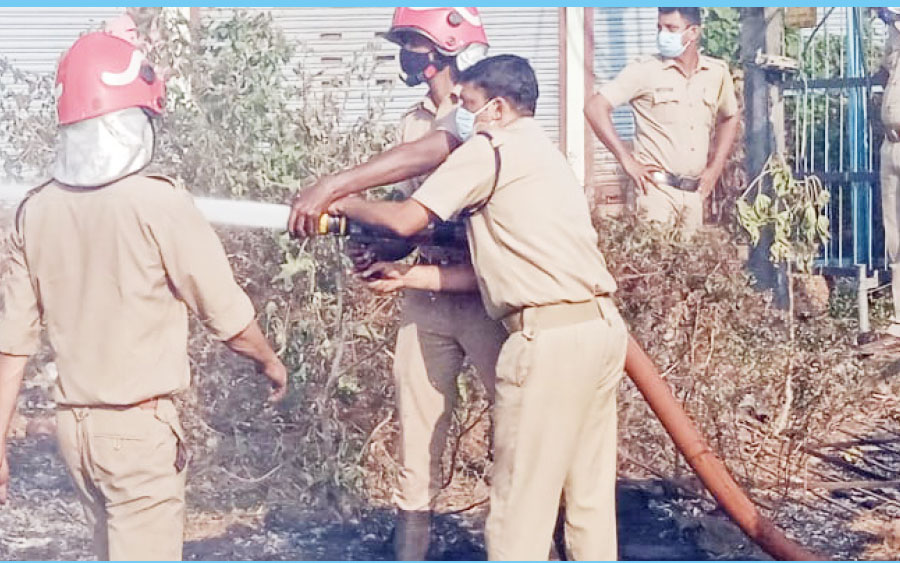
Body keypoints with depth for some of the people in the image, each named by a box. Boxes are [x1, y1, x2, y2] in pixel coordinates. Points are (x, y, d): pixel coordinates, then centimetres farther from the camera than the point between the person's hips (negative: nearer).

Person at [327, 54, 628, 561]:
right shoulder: (544, 153, 23)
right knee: (590, 492, 14)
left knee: (521, 502, -1)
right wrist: (409, 277, 20)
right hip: (601, 327, 9)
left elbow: (407, 219, -7)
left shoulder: (492, 147, -4)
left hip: (551, 335, -9)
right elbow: (491, 270, 20)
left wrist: (345, 205, 10)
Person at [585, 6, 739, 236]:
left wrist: (715, 168, 15)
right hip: (657, 189, -4)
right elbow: (595, 108, -8)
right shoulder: (644, 71, -3)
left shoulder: (717, 73, 8)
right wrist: (628, 161, -10)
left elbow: (729, 118, 26)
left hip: (695, 192, 4)